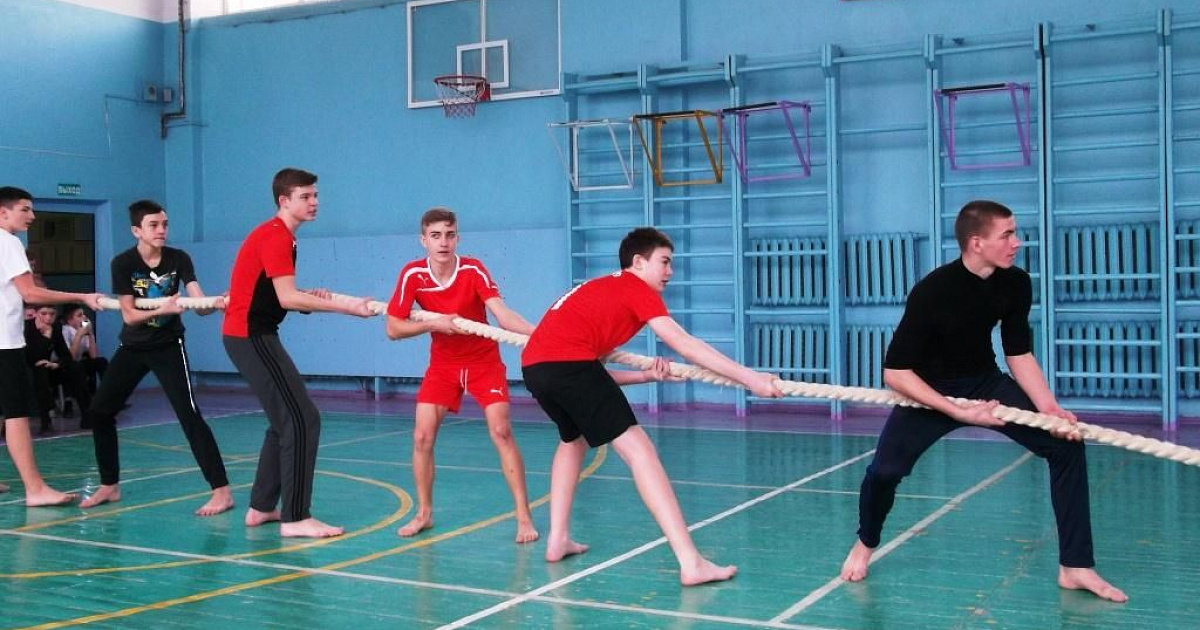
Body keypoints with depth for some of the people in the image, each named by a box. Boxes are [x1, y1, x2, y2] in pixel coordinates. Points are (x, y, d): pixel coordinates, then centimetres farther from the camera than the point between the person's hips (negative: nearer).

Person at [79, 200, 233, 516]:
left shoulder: (179, 259, -11)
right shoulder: (123, 263, -12)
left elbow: (199, 305, -19)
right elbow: (128, 315, -16)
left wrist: (218, 303, -41)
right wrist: (161, 309, -34)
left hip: (169, 346, -3)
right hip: (133, 347, 3)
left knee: (189, 415, -14)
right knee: (100, 410, 6)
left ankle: (222, 491, -14)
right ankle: (109, 486, 23)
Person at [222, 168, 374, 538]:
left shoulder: (278, 236, 16)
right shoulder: (276, 237, -15)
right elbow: (287, 298, -24)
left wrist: (310, 298, -1)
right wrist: (348, 307, -25)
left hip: (251, 334, 11)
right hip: (251, 336, -11)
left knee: (285, 421, 17)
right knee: (303, 420, -12)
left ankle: (261, 508, 23)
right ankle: (295, 518, -10)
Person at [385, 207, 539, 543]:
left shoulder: (473, 270, -19)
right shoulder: (413, 275, -14)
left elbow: (502, 313, -30)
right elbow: (393, 329, -12)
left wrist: (537, 332, -47)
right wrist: (433, 323, -27)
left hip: (484, 361, -2)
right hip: (442, 364, 2)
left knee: (501, 432, -14)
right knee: (422, 437, -5)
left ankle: (524, 517, -6)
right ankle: (424, 513, 15)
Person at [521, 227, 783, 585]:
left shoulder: (601, 289, 31)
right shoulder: (635, 287, 9)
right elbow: (684, 344, -3)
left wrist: (646, 375, 11)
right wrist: (750, 378, -4)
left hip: (533, 365, 9)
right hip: (568, 363, -9)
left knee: (574, 439, 33)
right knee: (638, 449, -9)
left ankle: (557, 540, 30)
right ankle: (690, 563, -15)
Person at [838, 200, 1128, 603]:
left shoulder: (1015, 283, -14)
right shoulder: (933, 290, -28)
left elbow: (1019, 354, -1)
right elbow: (895, 372, -26)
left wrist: (1048, 406, -17)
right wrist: (959, 412, -32)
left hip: (986, 382, 5)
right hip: (930, 391, -4)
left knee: (1067, 444, -10)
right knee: (885, 470, -21)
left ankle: (1074, 567, -1)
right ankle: (865, 545, 14)